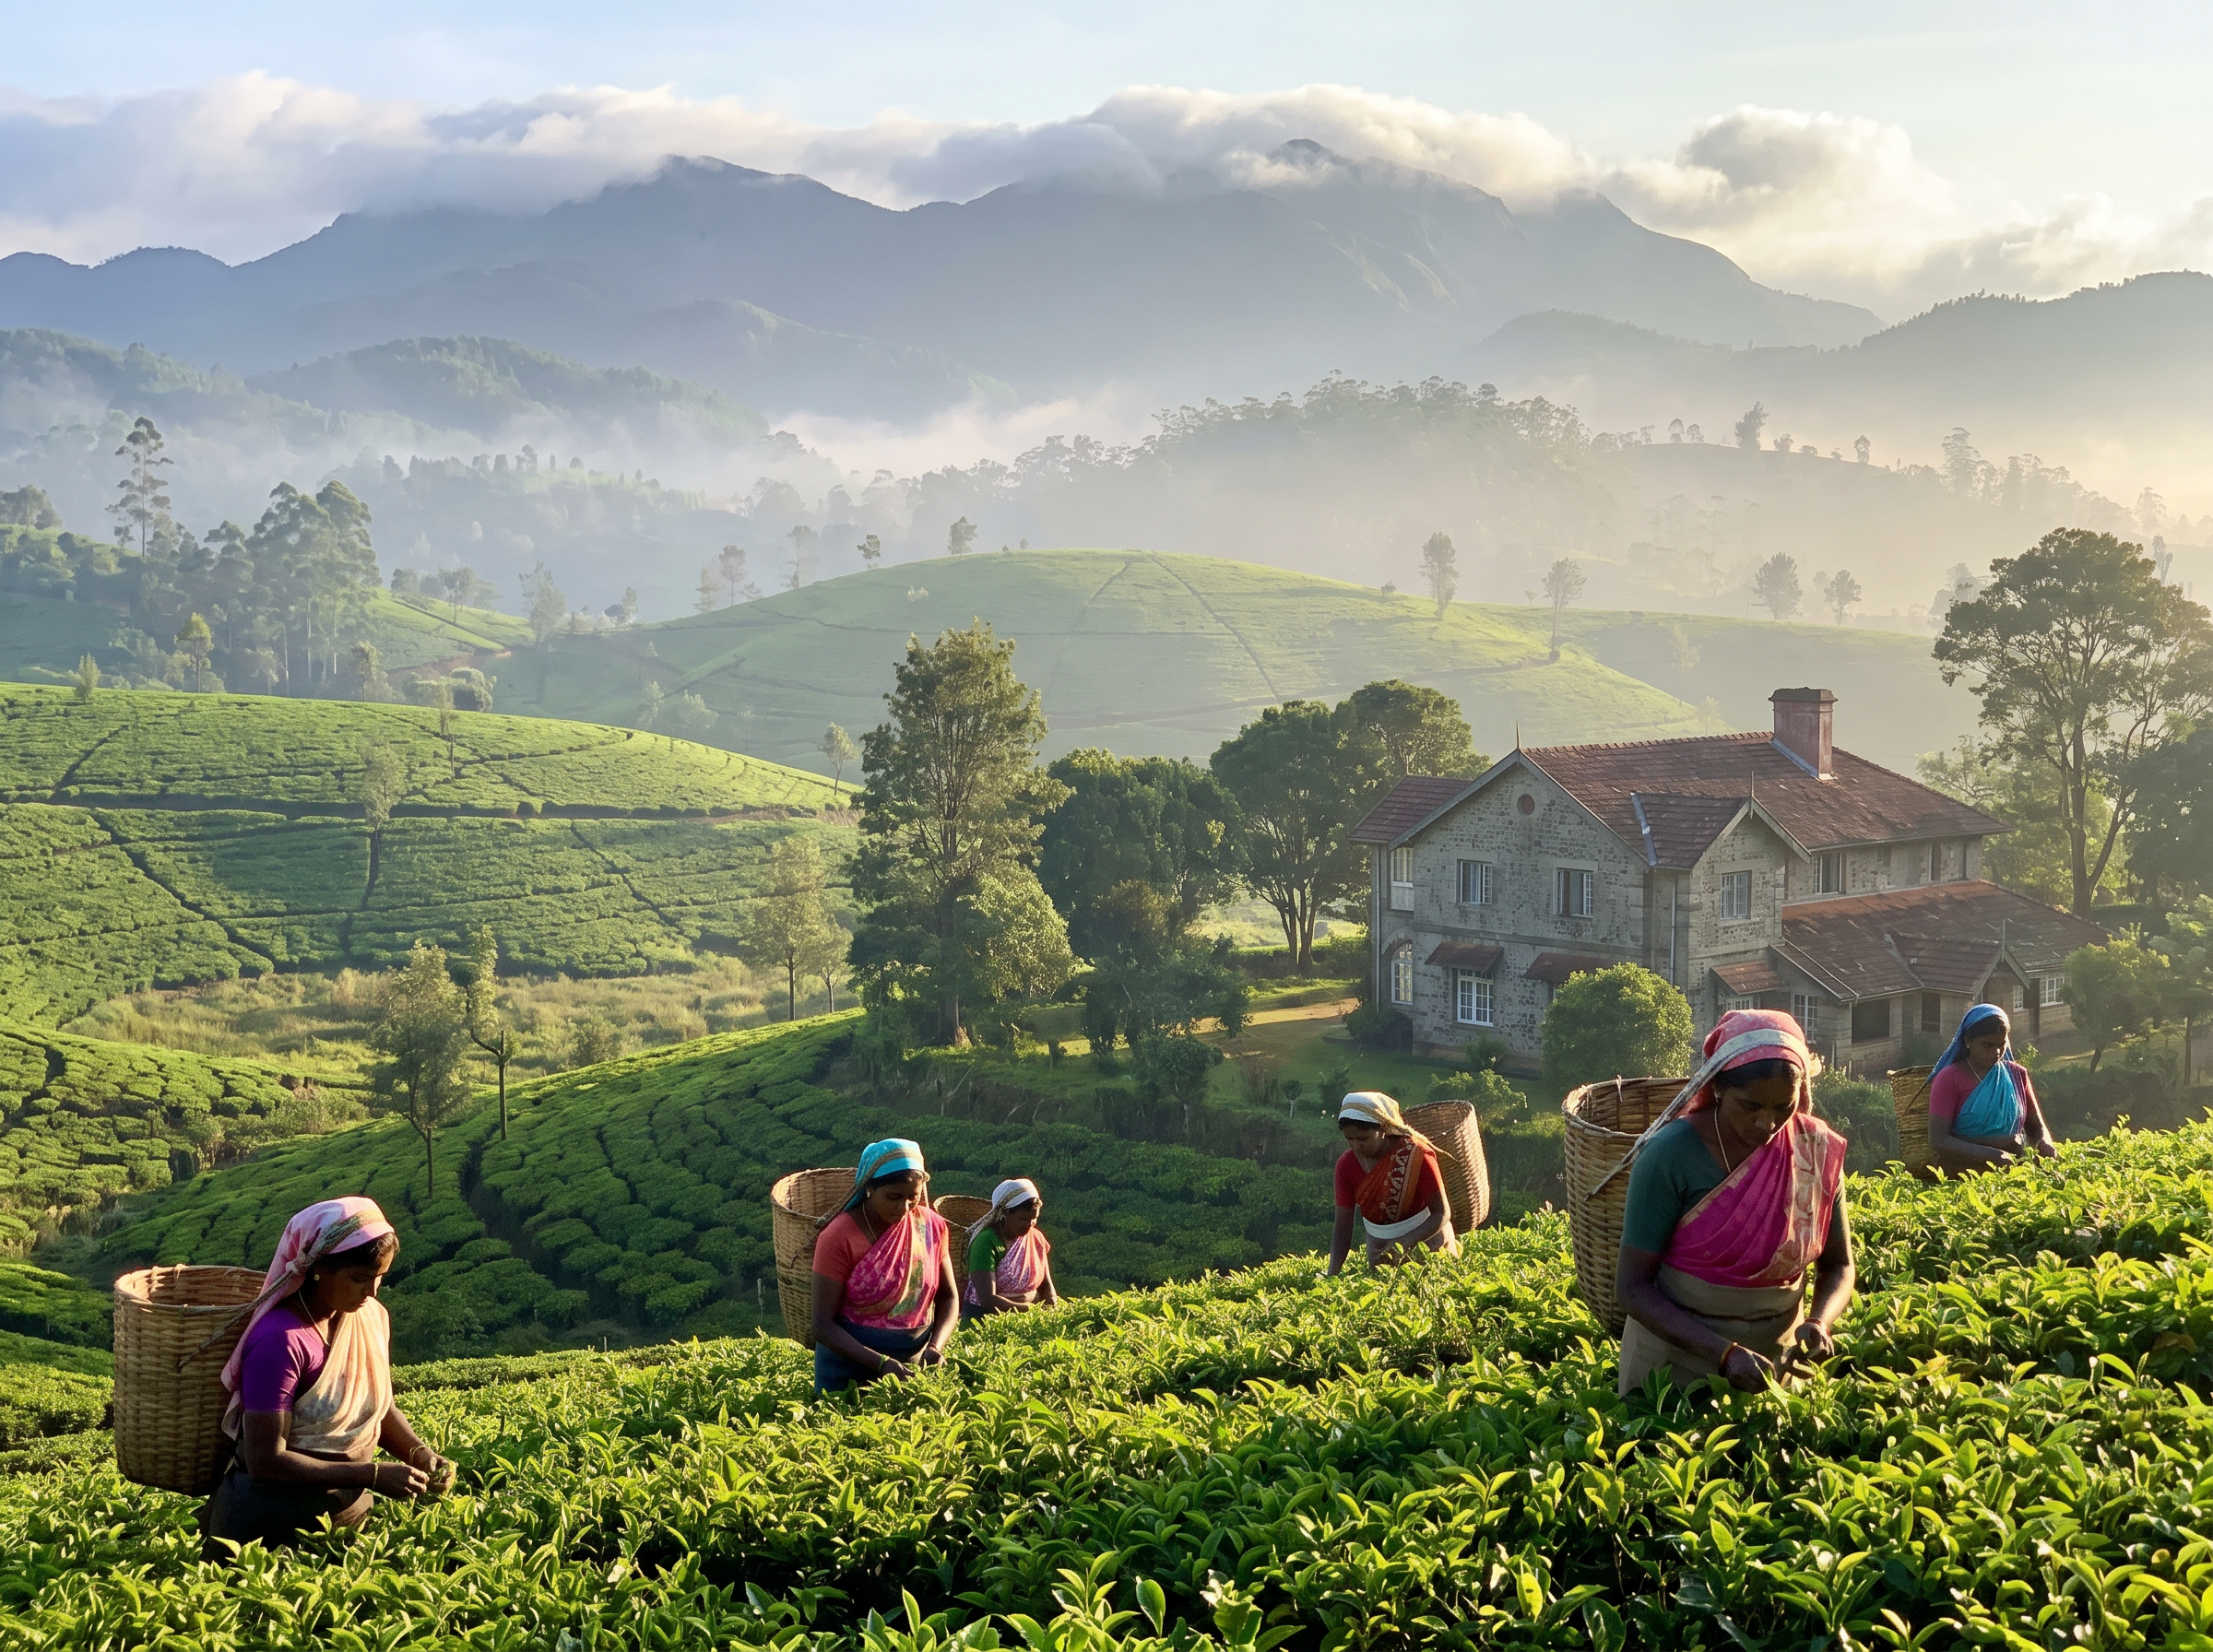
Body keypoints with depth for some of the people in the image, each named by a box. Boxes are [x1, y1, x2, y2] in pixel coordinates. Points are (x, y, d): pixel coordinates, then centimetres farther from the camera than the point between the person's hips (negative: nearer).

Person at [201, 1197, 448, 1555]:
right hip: (269, 1525, -6)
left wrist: (419, 1453, -6)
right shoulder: (281, 1340, -23)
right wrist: (373, 1475, -26)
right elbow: (265, 1461, -24)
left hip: (350, 1512, 6)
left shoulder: (371, 1317, -2)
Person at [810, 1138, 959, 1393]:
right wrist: (881, 1363, -27)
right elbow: (823, 1326, -16)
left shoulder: (932, 1226, -2)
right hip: (849, 1367, -3)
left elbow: (948, 1298, 7)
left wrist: (936, 1347, -12)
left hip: (915, 1365, 4)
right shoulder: (838, 1238, -15)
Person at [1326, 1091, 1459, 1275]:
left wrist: (1405, 1243, -36)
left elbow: (1441, 1213, -22)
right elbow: (1342, 1230, -12)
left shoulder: (1415, 1155, -25)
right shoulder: (1347, 1164, -15)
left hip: (1425, 1237, -4)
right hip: (1380, 1249, 4)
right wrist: (1332, 1274, -26)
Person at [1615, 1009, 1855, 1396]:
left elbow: (1837, 1266, 4)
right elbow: (1633, 1285, -17)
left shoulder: (1817, 1151, -8)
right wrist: (1725, 1353, -28)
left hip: (1777, 1360, 3)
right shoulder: (1670, 1155, -19)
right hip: (1675, 1360, -3)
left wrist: (1819, 1323, -17)